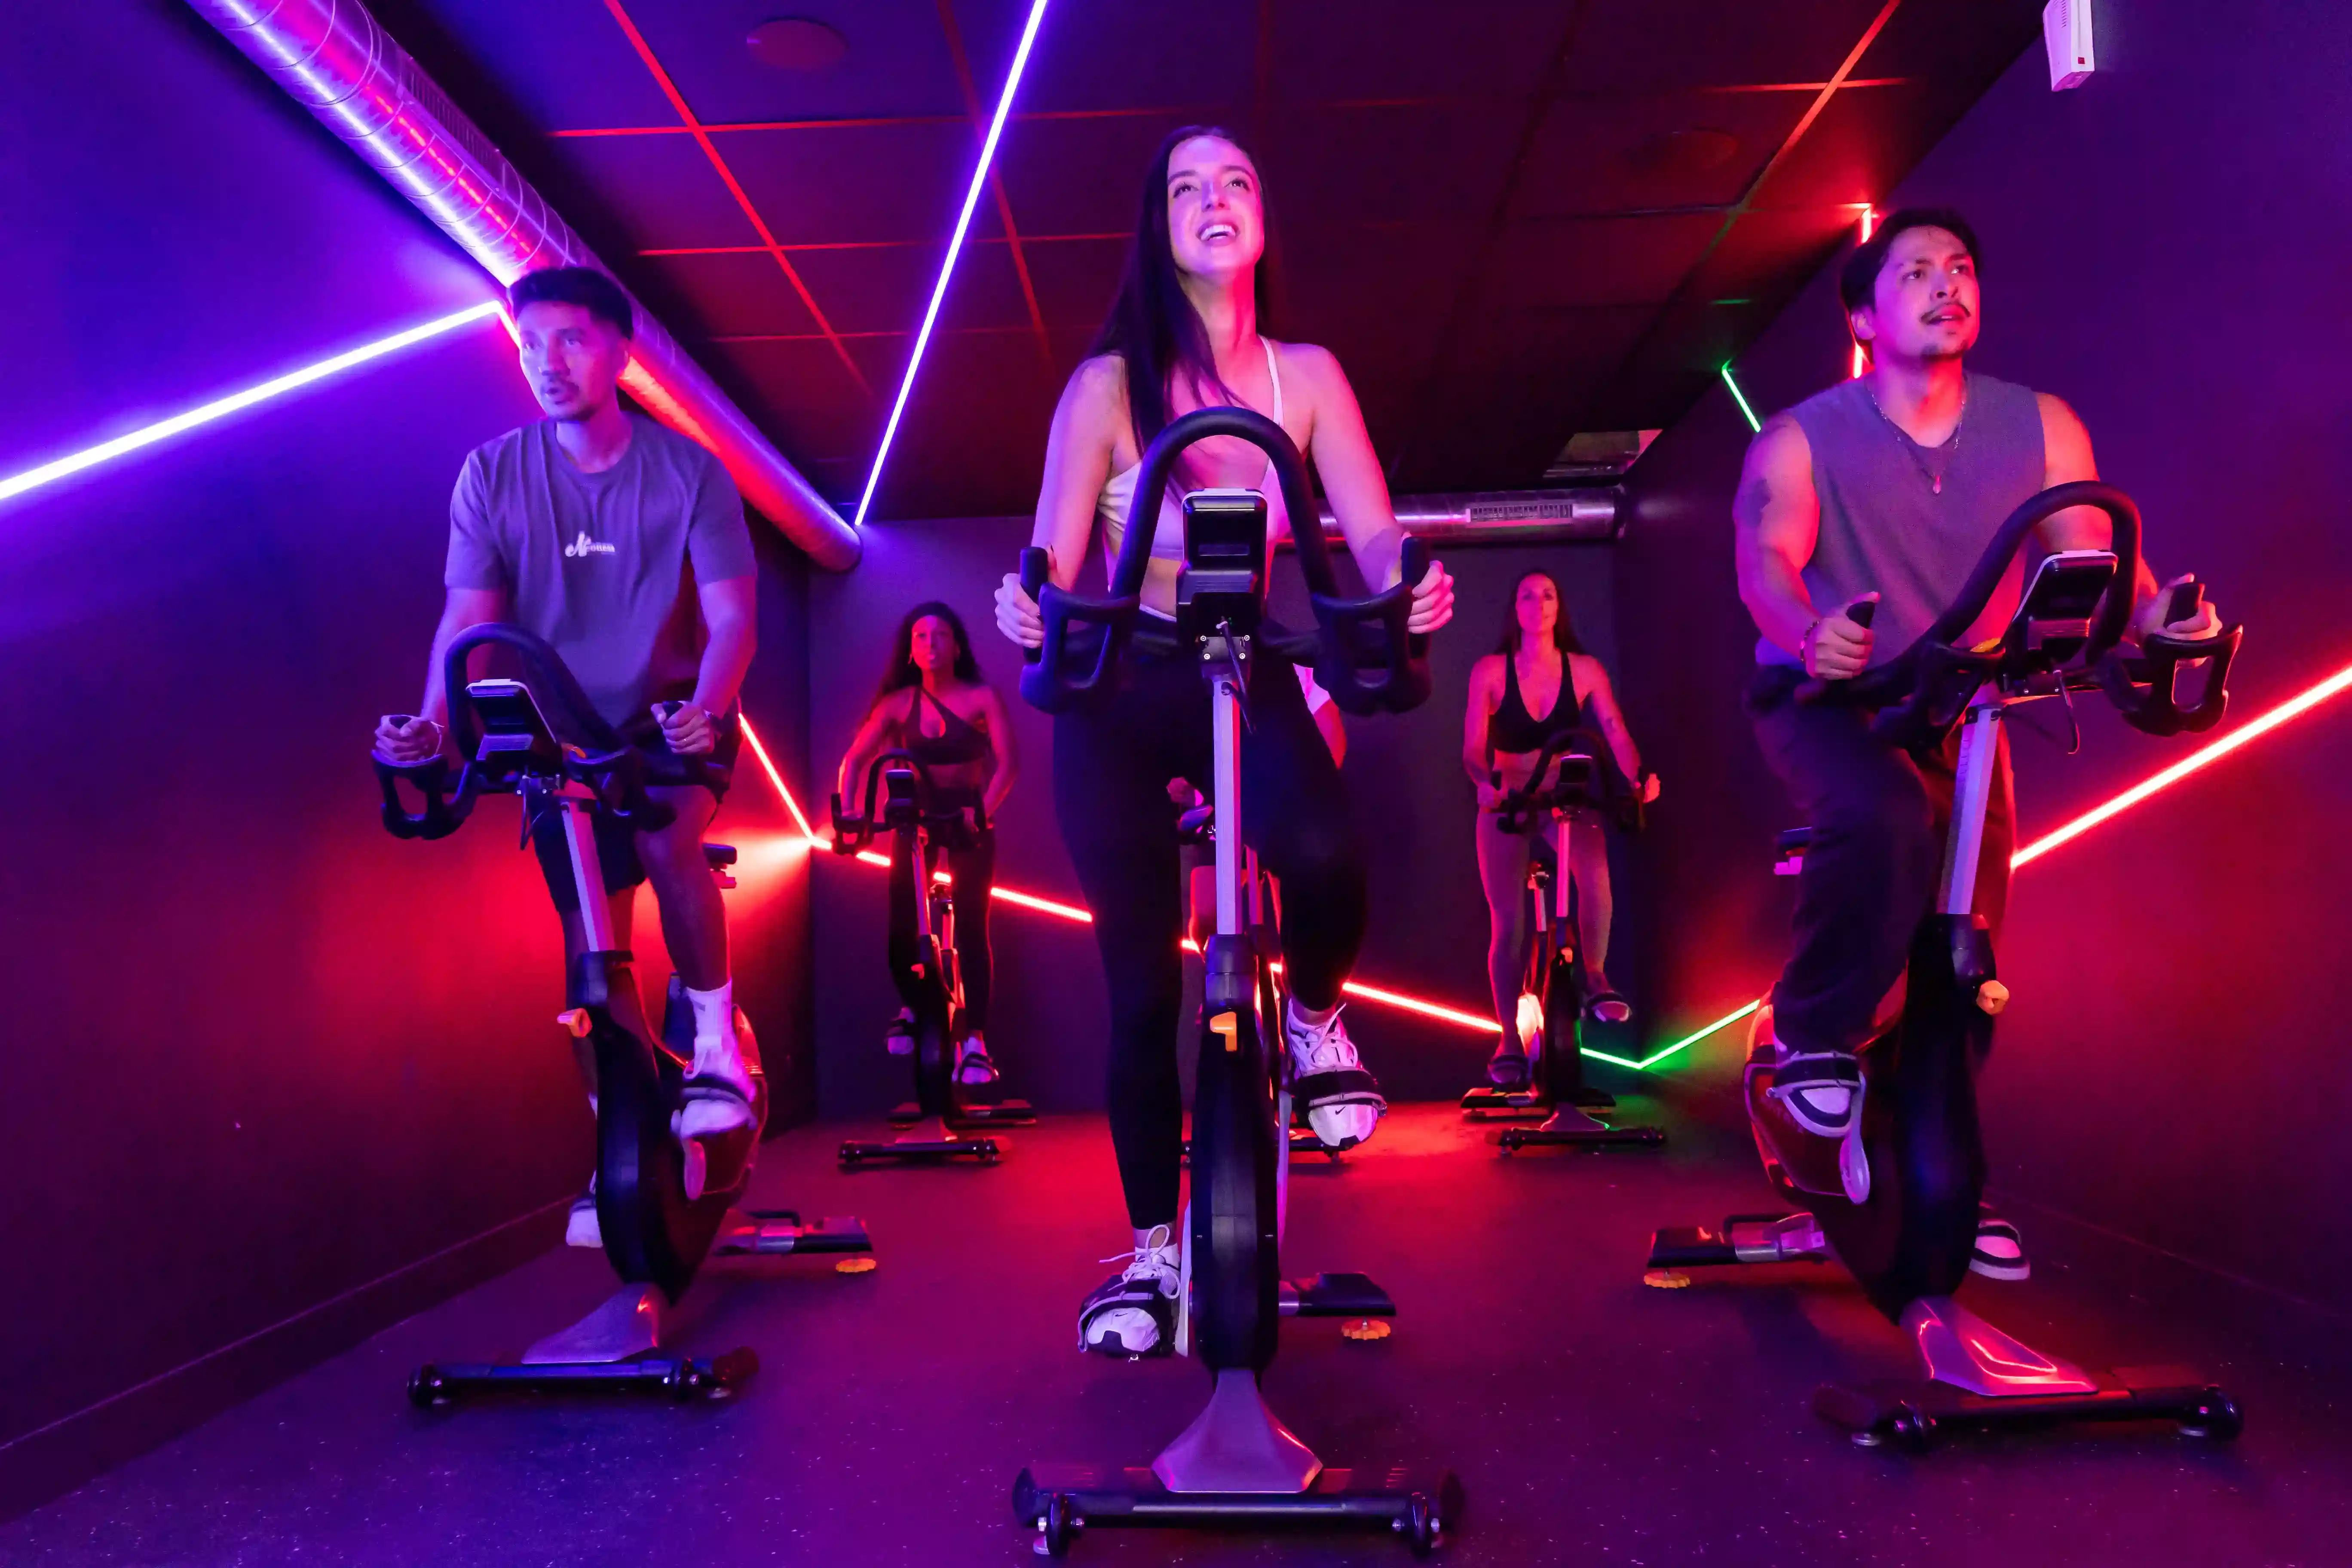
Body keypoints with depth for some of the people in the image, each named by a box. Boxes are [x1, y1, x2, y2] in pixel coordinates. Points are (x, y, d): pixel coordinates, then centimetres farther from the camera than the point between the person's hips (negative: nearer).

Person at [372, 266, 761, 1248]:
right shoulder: (492, 476, -5)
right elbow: (467, 617, -12)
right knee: (590, 939, -1)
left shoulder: (688, 471, -9)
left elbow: (732, 614, -17)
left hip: (675, 715, -2)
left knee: (663, 837, -32)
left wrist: (706, 706, -37)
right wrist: (433, 722, -31)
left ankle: (715, 1039, -9)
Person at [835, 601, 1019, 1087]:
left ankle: (974, 1041, -7)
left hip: (968, 819, -2)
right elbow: (854, 760, -6)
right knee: (902, 931, -3)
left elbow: (1008, 761, -16)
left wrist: (985, 810, -30)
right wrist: (846, 812, -22)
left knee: (970, 927, -11)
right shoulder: (898, 702, -2)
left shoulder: (982, 697, -7)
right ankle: (913, 1009, 28)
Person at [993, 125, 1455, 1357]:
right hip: (1123, 690, 0)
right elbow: (1054, 556, -13)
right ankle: (1153, 1251, 21)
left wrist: (1409, 579, -31)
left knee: (1323, 856, -34)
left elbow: (1373, 531, -8)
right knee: (1141, 982, 2)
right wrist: (1030, 599, -36)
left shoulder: (1305, 376, 2)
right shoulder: (1110, 384, -5)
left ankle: (1314, 1018, 3)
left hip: (1249, 676, 1)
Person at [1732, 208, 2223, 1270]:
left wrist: (2157, 611, -36)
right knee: (1887, 823, -36)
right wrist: (1809, 633, -49)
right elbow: (1766, 559, -27)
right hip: (1826, 702, -4)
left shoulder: (2040, 428, -2)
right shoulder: (1802, 441, -11)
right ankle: (1810, 1036, -13)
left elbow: (2092, 555, -13)